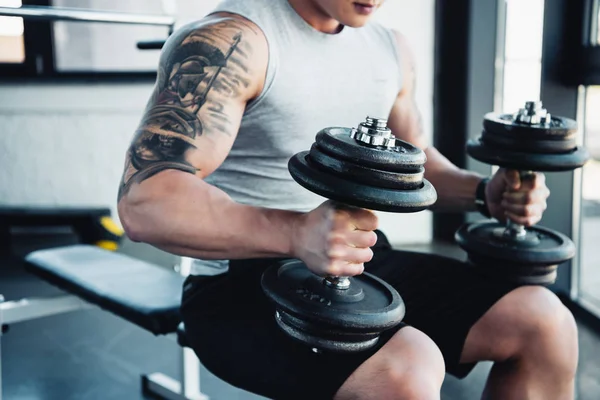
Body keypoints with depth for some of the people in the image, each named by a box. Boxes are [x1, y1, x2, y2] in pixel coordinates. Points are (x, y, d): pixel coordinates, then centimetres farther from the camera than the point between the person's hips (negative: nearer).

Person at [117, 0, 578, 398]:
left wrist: (485, 192, 2)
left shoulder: (391, 48, 8)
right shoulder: (230, 40, -16)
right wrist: (296, 234, -41)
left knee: (542, 320, -5)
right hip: (244, 286, -7)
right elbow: (144, 201, -26)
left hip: (361, 262, 8)